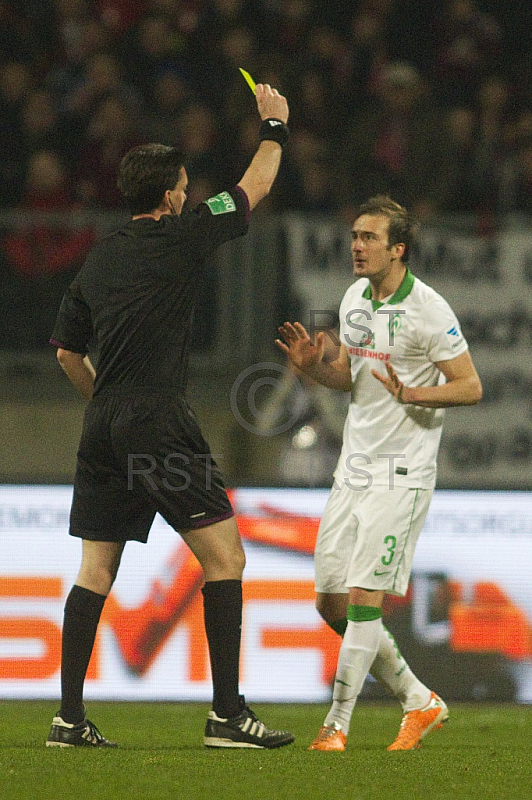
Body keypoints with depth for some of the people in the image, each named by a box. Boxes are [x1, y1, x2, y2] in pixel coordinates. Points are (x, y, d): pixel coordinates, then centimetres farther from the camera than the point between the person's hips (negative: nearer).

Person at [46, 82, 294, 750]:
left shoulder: (96, 260, 14)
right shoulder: (178, 238, -4)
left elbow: (67, 353, 22)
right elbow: (254, 188, 9)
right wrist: (273, 127, 24)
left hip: (103, 424, 7)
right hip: (158, 421, -7)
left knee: (95, 569, 7)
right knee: (223, 555, -3)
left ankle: (69, 717, 4)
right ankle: (227, 713, -7)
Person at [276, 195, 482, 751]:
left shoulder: (428, 310, -13)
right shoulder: (354, 299, 9)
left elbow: (470, 387, -13)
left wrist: (409, 393, -28)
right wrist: (312, 366, -2)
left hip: (401, 471, -8)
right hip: (354, 467, 8)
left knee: (363, 597, -13)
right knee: (331, 601, 7)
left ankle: (337, 725, -6)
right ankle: (418, 701, 21)